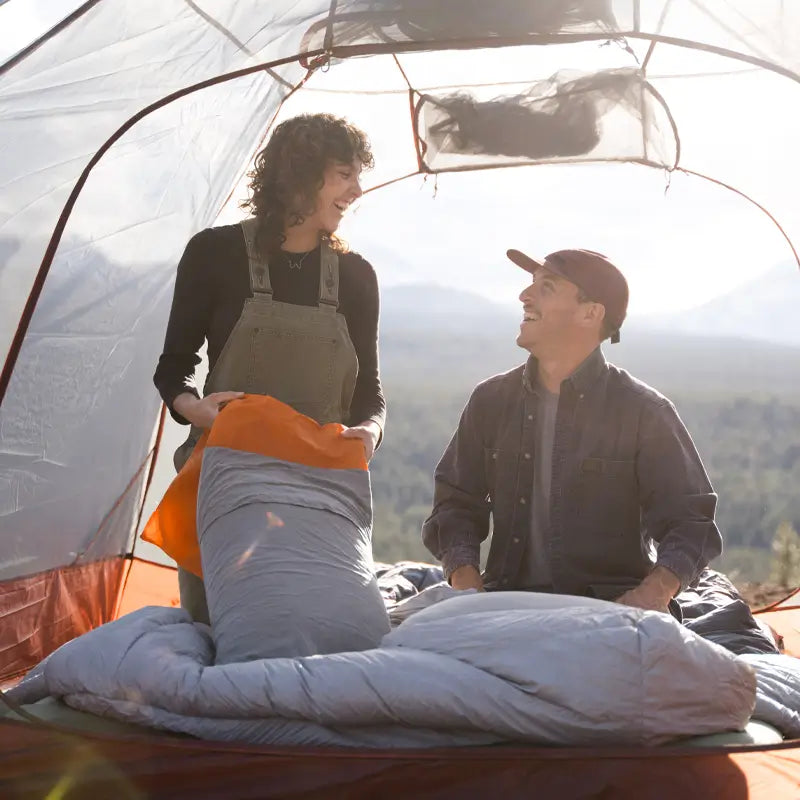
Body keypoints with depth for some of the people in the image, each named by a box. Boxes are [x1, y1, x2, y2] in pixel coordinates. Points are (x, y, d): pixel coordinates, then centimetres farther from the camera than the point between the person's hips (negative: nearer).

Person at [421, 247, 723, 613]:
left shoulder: (643, 411, 0)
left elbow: (689, 521, -1)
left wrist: (655, 591, -22)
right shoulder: (491, 401, 12)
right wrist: (465, 579, -6)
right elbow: (456, 504, 15)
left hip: (611, 605, -3)